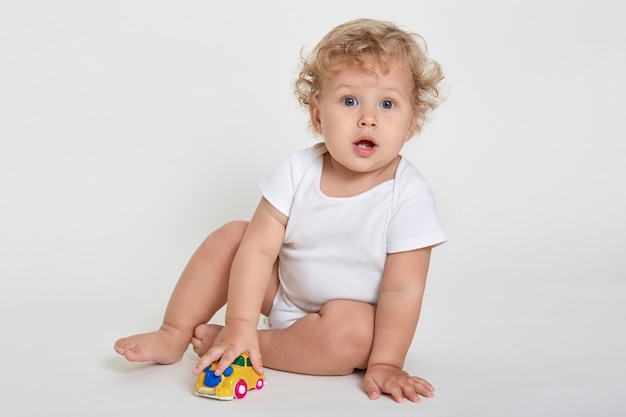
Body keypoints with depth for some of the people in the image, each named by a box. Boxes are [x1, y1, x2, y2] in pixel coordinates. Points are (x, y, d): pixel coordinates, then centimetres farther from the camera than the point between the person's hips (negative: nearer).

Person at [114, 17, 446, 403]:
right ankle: (174, 335, 2)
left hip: (355, 314, -3)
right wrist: (240, 323, -27)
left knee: (351, 332, -35)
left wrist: (385, 364, -29)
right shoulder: (298, 171, -15)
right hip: (285, 295, 4)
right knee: (231, 236, -9)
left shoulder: (409, 196, -24)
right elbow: (259, 248, -18)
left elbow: (402, 288, -24)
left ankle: (241, 345, -17)